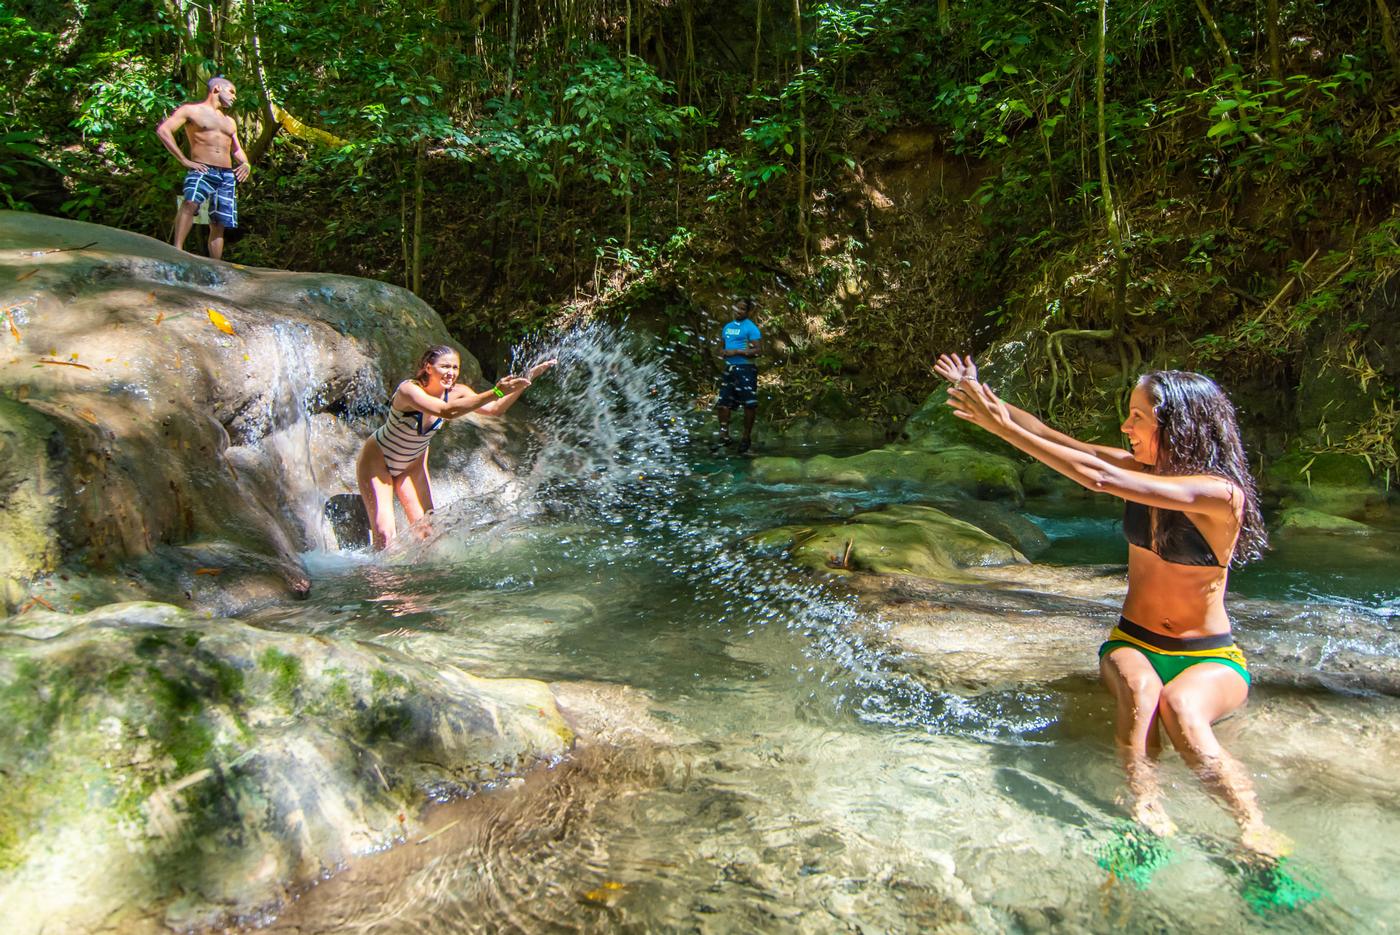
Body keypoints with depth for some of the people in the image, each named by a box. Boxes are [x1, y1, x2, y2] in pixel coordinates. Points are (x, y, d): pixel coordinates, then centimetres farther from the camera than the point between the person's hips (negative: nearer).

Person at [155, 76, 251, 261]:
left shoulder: (229, 122, 28)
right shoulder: (191, 109, 7)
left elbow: (237, 149, 33)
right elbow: (163, 129, -3)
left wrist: (245, 164, 9)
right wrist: (184, 160, -10)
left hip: (227, 175, 6)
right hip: (202, 171, -6)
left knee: (218, 224, 2)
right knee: (190, 203, -33)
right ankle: (177, 250, -42)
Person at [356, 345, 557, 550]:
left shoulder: (455, 392, -16)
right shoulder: (409, 390, -34)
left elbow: (495, 409, -24)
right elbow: (447, 411, -51)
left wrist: (526, 380, -35)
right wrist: (495, 392, -57)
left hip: (412, 464, 6)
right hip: (378, 458, -5)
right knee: (384, 534, -13)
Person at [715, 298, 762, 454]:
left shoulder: (751, 328, -7)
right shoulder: (727, 327, 15)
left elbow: (756, 350, -14)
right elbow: (721, 346, 23)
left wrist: (736, 352, -19)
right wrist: (723, 352, 0)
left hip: (745, 369, -7)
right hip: (729, 369, 7)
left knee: (749, 404, -4)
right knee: (723, 402, 5)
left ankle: (746, 438, 6)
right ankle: (724, 435, 11)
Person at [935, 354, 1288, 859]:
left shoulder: (1219, 493, -22)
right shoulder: (1142, 469, -1)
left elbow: (1098, 477, -30)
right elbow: (1054, 438, 1)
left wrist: (1006, 429, -28)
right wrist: (986, 398, -3)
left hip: (1210, 658, -4)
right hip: (1132, 644, 5)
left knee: (1180, 706, -38)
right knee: (1139, 687, -33)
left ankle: (1257, 834, -31)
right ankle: (1147, 814, -39)